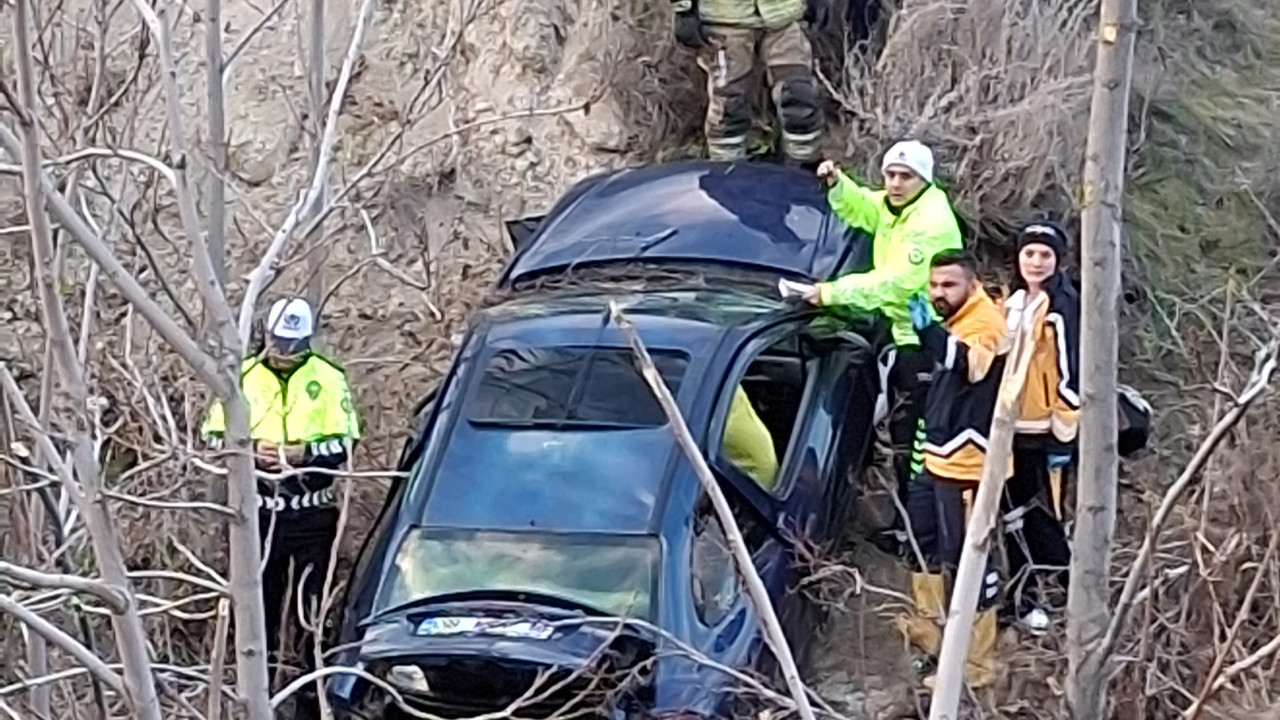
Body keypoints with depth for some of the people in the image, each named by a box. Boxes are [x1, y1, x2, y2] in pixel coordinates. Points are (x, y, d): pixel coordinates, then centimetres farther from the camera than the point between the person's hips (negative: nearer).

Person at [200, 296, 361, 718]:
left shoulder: (328, 378, 1)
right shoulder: (242, 376, 4)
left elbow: (346, 443, -2)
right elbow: (214, 437, 4)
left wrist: (305, 452, -17)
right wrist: (250, 450, -14)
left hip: (313, 513, -1)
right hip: (258, 512, 1)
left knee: (311, 603, 4)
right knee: (258, 600, 6)